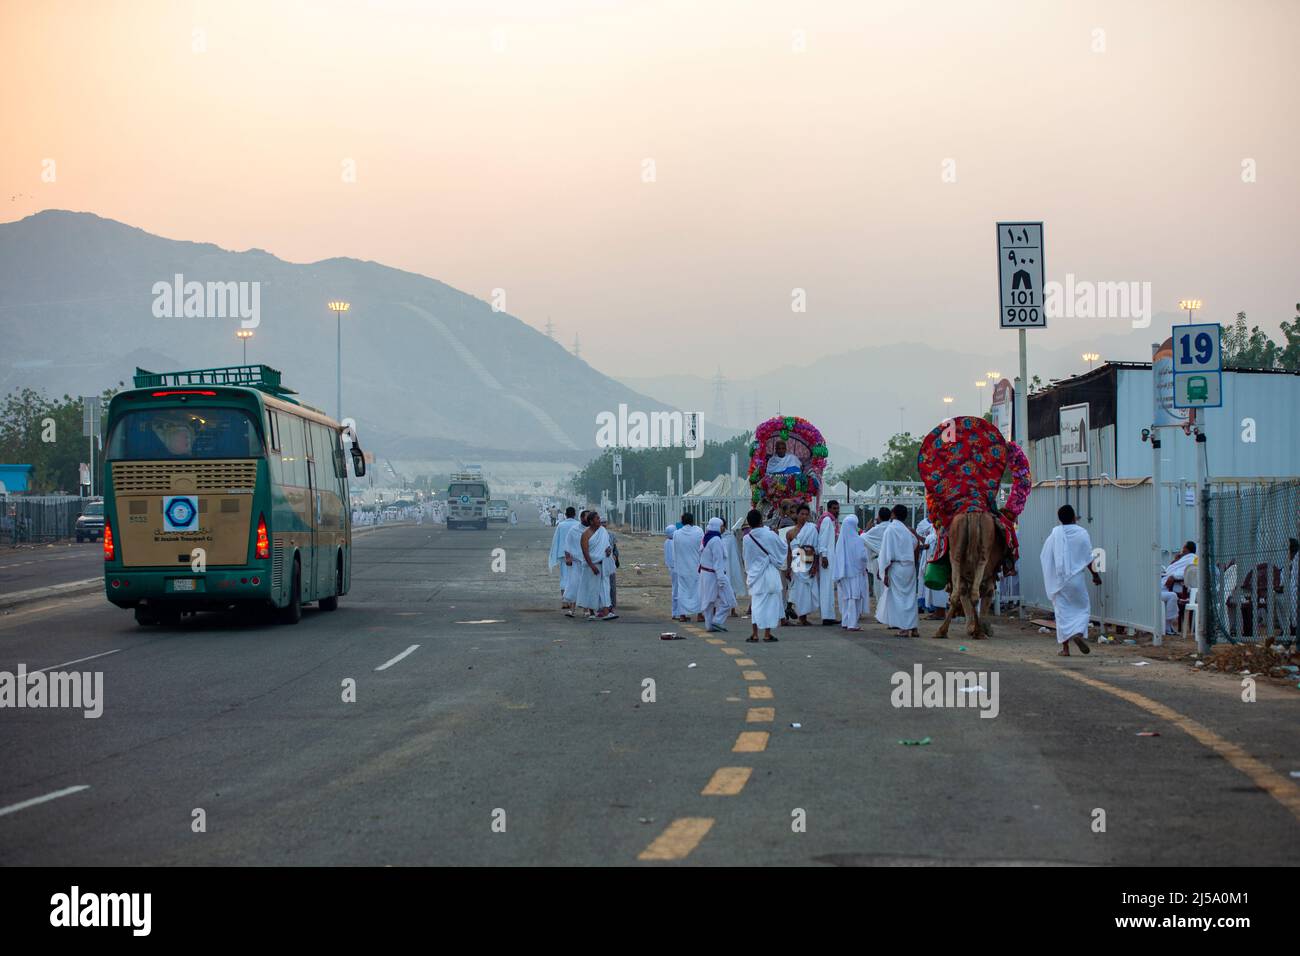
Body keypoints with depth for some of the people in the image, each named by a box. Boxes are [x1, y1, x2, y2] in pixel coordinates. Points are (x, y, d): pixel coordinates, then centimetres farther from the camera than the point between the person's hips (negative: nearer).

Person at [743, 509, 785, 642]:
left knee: (756, 603, 7)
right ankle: (767, 634, 7)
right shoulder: (770, 535, -11)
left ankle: (754, 634, 3)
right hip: (770, 573, -1)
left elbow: (747, 558, 6)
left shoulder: (747, 539, -7)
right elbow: (782, 549, 4)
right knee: (770, 603, 6)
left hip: (755, 574, 1)